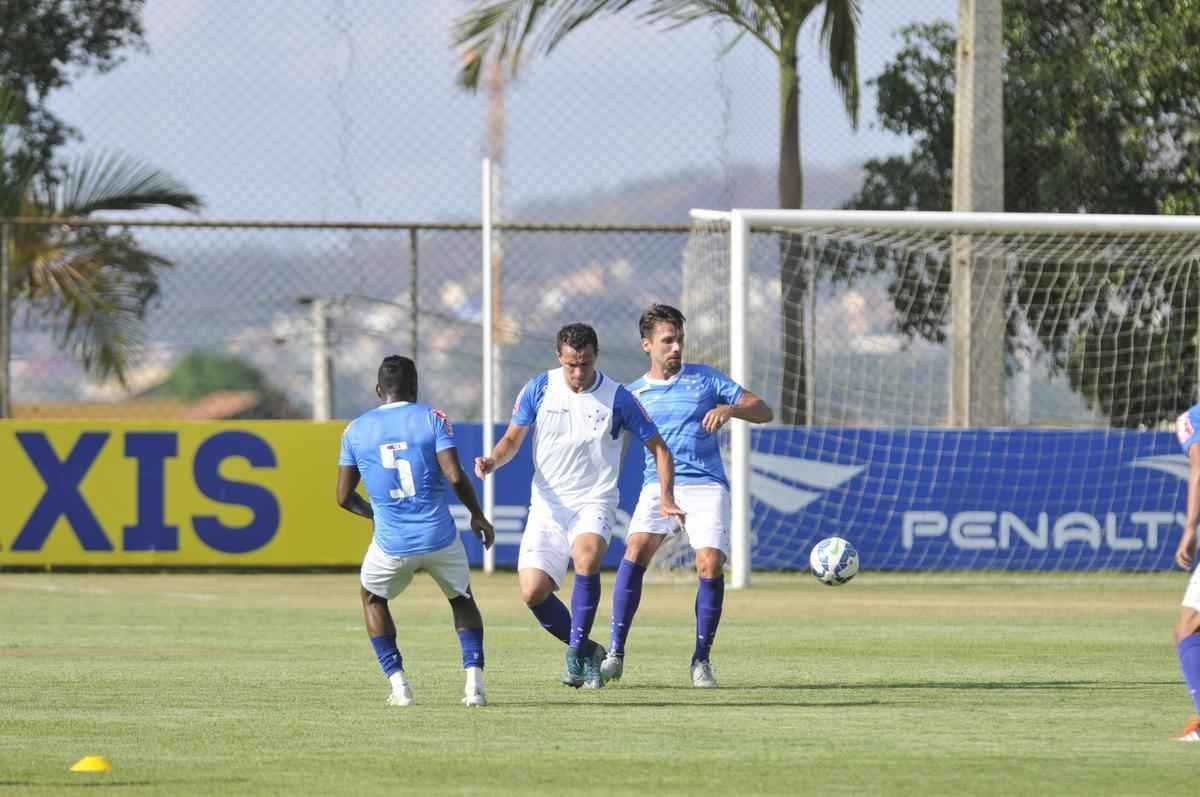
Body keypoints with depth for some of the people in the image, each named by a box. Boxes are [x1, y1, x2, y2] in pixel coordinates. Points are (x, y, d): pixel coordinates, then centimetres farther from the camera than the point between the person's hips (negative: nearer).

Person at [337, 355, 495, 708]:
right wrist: (477, 515, 4)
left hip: (392, 543, 0)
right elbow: (454, 476, -12)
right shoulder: (432, 418, -2)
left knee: (372, 598, 28)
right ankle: (474, 679, 5)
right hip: (440, 538, 0)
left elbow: (344, 497, 9)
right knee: (462, 599, 24)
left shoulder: (355, 430, 5)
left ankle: (398, 682, 14)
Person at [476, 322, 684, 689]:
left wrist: (666, 498, -10)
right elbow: (513, 439, 7)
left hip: (594, 502, -2)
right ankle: (586, 652, 14)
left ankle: (577, 650, -17)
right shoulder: (538, 390, -2)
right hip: (548, 504, 2)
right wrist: (493, 461, -15)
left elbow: (658, 448, 3)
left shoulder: (617, 398, -6)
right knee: (533, 592, -12)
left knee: (587, 558, -34)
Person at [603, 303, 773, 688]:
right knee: (635, 551, -23)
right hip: (658, 485, 1)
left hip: (707, 486, -1)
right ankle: (616, 653, -20)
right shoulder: (634, 394, 12)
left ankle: (701, 660, -1)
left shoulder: (705, 379, 9)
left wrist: (730, 409, -12)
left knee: (711, 565, -17)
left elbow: (763, 412, 7)